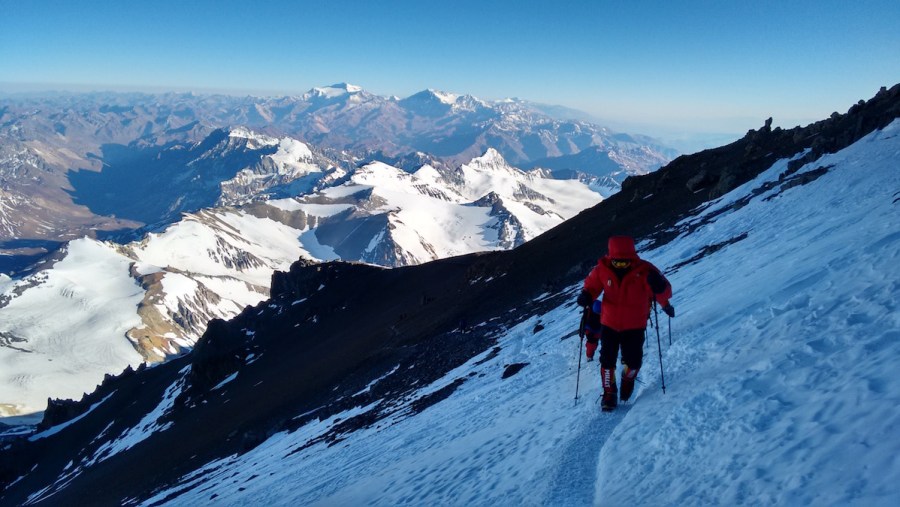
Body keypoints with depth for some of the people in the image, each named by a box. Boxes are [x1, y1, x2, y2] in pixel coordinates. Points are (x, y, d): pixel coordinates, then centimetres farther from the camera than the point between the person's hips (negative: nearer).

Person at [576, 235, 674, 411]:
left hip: (634, 325, -1)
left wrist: (658, 286, -40)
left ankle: (628, 378, 36)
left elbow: (665, 293, -16)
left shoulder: (644, 270, -18)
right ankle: (609, 393, 23)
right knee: (607, 359, 3)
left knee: (633, 360, 0)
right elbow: (591, 286, 4)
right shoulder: (602, 269, -13)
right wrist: (586, 296, -18)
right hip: (609, 323, 1)